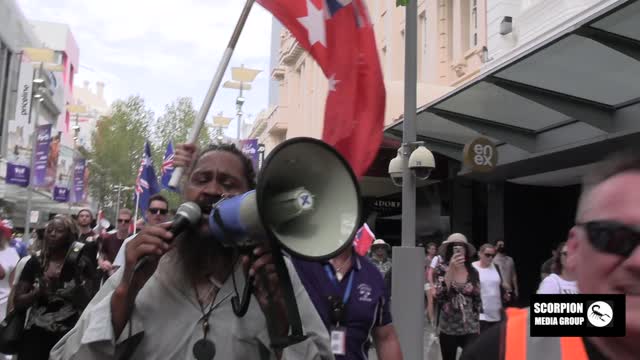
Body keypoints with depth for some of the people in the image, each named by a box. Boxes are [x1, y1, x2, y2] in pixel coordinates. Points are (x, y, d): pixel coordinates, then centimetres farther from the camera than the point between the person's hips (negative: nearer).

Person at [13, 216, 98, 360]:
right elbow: (18, 302, 4)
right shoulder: (35, 262, 3)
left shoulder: (82, 263, -3)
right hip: (36, 333, 2)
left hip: (69, 335, -2)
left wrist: (77, 275, -18)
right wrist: (40, 290, -13)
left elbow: (88, 302, -7)